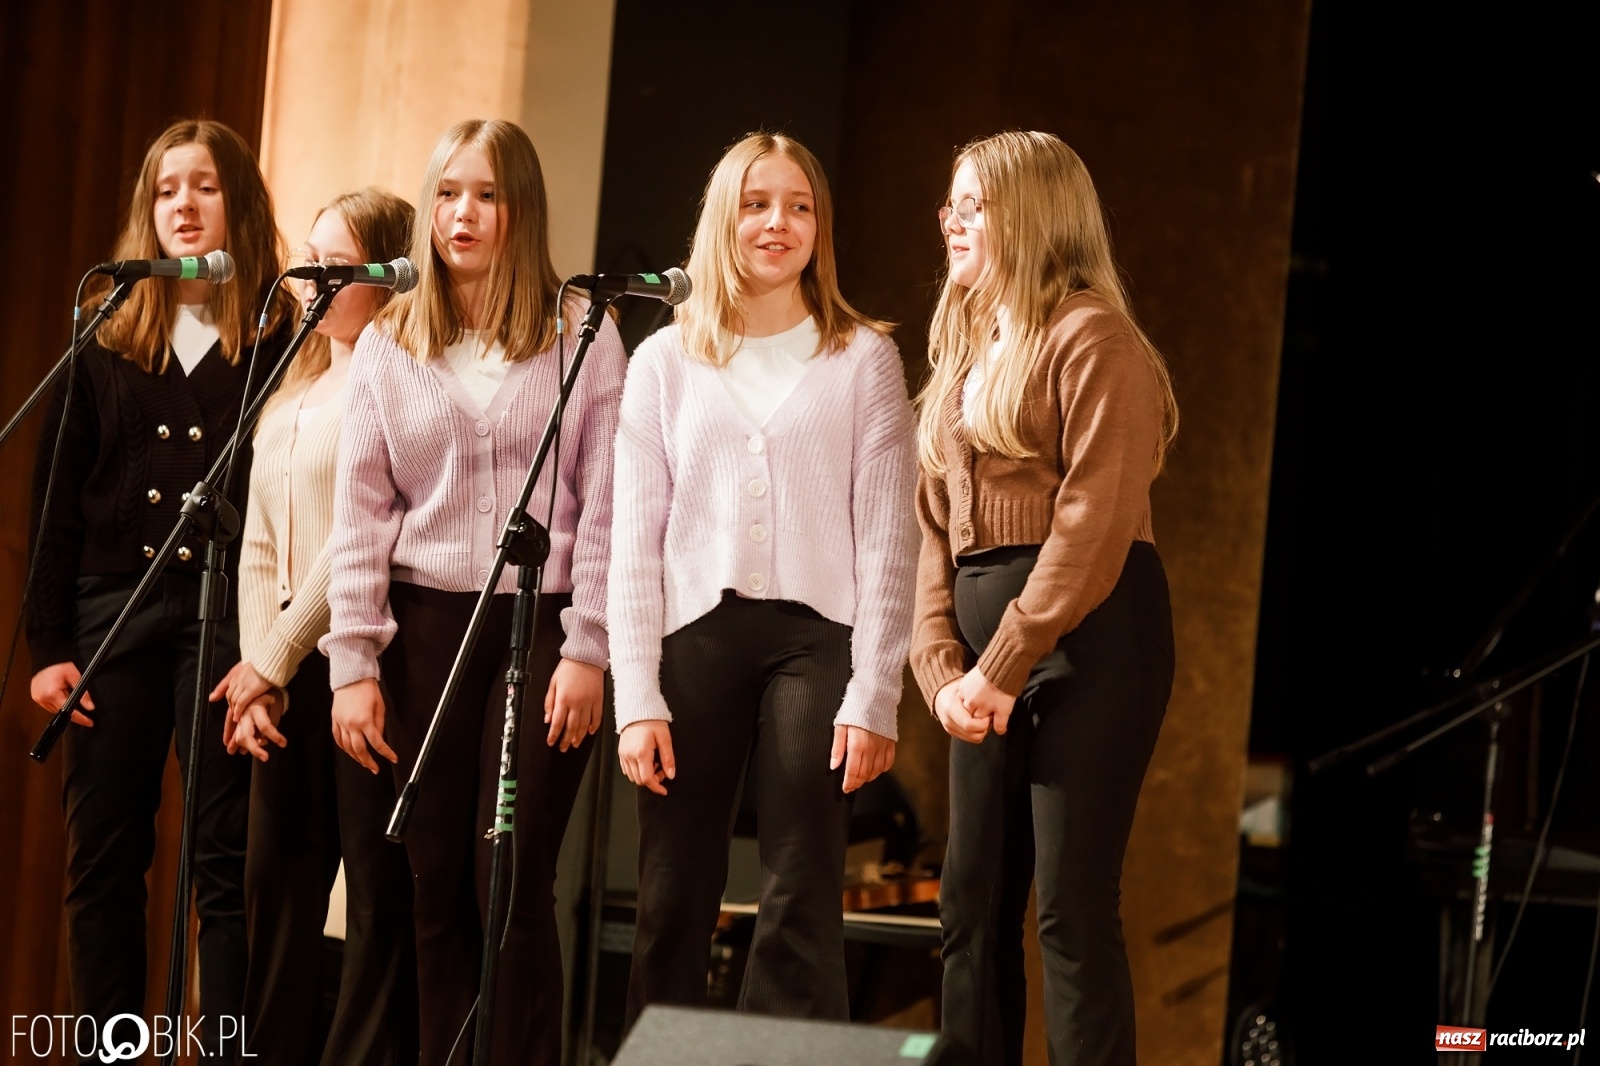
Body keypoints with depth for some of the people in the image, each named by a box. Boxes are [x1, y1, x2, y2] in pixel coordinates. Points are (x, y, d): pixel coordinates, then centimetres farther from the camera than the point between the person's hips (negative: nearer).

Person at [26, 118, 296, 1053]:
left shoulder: (285, 336, 2)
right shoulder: (106, 335, 9)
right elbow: (55, 498, 9)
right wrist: (49, 643, 2)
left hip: (227, 613, -3)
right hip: (111, 607, 3)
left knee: (227, 859, -3)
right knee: (103, 854, 5)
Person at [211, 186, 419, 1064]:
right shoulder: (288, 399, 19)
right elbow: (260, 549, 16)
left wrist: (274, 659, -11)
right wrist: (256, 675, 3)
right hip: (283, 674, 8)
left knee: (380, 890, -4)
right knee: (276, 883, 9)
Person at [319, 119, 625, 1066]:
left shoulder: (581, 334, 2)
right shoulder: (388, 346, 10)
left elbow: (606, 507, -2)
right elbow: (361, 516, 8)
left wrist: (588, 650, -9)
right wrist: (353, 664, 1)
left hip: (542, 629, -3)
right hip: (425, 629, 3)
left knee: (512, 885, -7)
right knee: (438, 885, 3)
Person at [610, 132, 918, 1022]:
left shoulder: (864, 358, 6)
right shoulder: (665, 363, 11)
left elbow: (887, 541, 2)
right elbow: (635, 542, 8)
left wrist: (874, 697, -6)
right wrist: (637, 699, -1)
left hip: (815, 637, -2)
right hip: (695, 634, 2)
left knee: (801, 908, -7)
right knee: (674, 905, 1)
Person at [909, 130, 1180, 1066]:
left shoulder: (1089, 336, -7)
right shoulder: (967, 350, 20)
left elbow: (1096, 520, -15)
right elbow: (938, 523, 16)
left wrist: (1002, 667, -16)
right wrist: (942, 665, 1)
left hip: (1087, 635, -8)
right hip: (989, 650, 8)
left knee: (1072, 907, -10)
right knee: (973, 904, 7)